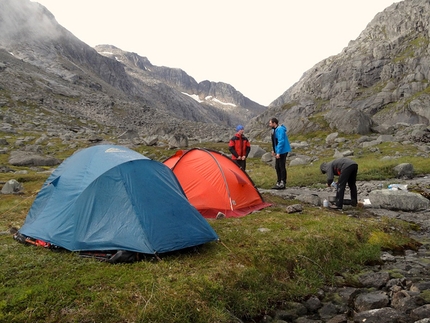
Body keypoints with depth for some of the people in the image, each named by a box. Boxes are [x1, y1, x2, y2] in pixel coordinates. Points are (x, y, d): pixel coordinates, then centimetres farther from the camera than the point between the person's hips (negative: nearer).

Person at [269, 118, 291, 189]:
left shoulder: (280, 129, -18)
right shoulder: (274, 130, 13)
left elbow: (281, 141, -23)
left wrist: (278, 152, -24)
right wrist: (273, 150, 18)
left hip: (282, 151, -10)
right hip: (278, 152, 10)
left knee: (282, 167, -5)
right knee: (277, 167, 13)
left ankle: (283, 183, 2)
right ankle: (278, 182, 21)